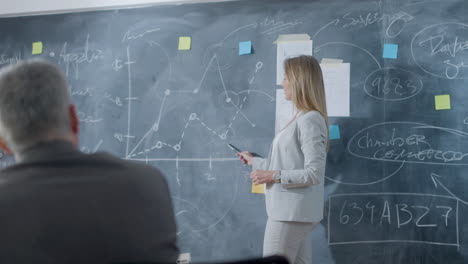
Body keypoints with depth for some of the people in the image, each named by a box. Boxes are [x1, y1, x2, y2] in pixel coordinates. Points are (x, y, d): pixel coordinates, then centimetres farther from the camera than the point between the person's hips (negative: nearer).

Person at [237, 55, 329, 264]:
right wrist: (254, 161, 28)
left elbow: (314, 174, -21)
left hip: (293, 212, -9)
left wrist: (273, 176, -18)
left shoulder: (309, 120, -16)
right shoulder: (301, 119, 14)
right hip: (293, 211, 9)